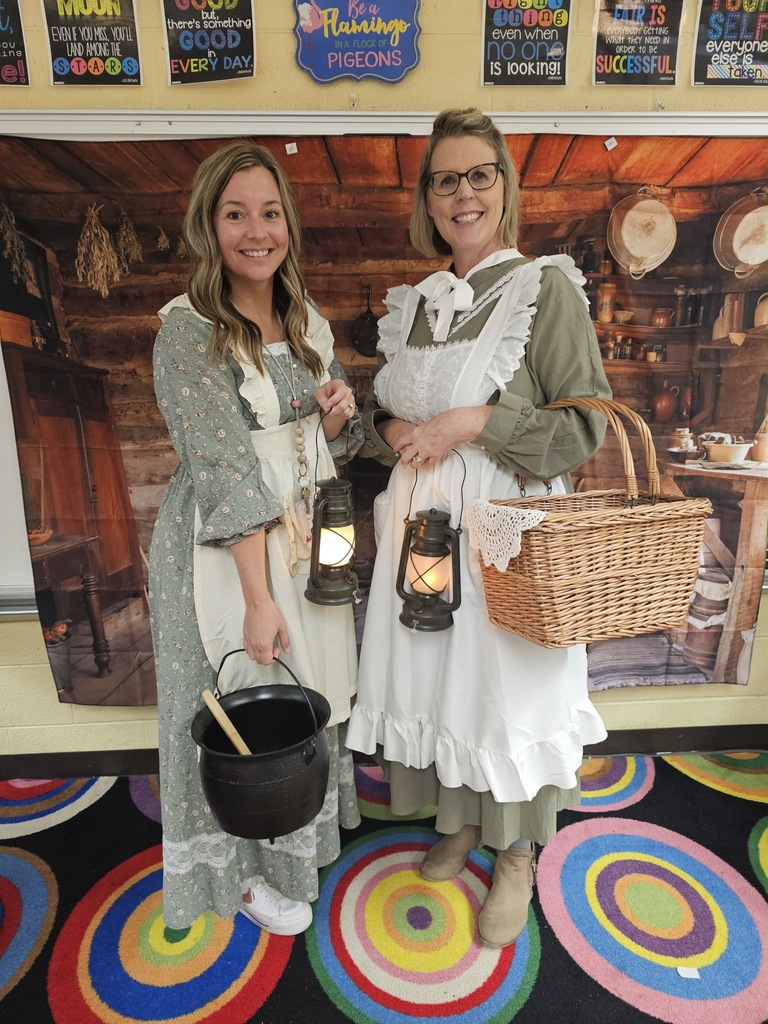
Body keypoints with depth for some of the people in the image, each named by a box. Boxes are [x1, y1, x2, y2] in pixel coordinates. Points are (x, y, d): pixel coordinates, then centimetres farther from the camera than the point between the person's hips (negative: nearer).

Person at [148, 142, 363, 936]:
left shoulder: (309, 323, 7)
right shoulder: (188, 331, -13)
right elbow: (224, 473, -20)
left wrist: (339, 417, -10)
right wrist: (258, 595, -22)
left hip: (309, 539, 7)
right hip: (227, 550, -6)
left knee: (308, 692, 19)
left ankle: (303, 829, 47)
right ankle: (247, 870, 36)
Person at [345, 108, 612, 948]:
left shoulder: (546, 287, -7)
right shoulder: (412, 301, 9)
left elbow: (587, 425, -11)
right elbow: (382, 403, 18)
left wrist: (474, 423, -19)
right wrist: (389, 427, -4)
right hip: (420, 521, 5)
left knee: (508, 685, 7)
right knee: (434, 674, 15)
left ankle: (517, 856, 34)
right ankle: (457, 822, 41)